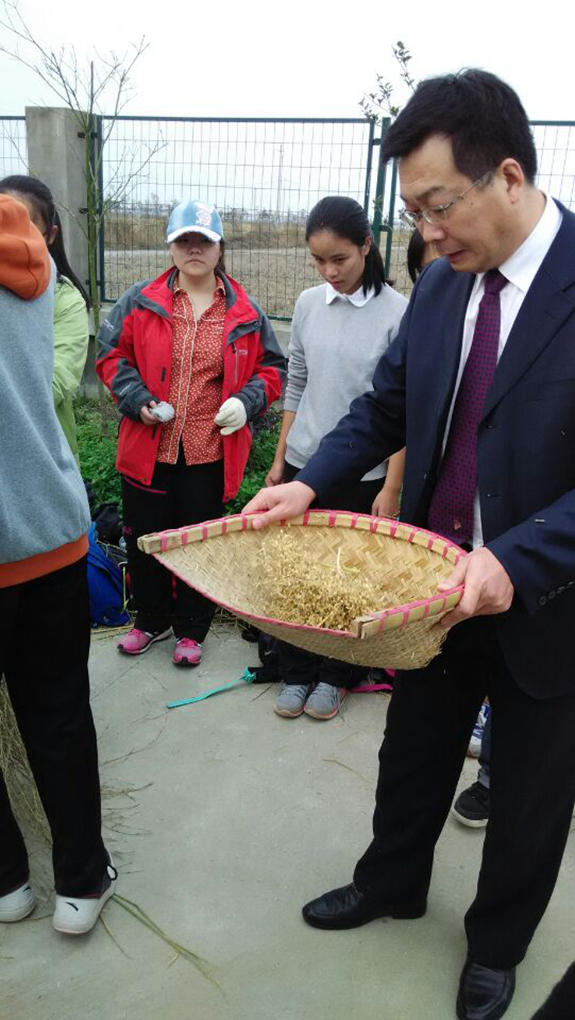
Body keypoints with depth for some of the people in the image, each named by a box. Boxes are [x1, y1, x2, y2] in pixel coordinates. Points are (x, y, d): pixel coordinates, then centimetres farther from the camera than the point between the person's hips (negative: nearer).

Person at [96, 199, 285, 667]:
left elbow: (272, 367, 10)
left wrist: (247, 401, -9)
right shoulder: (140, 302, 1)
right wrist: (136, 399, -10)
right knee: (144, 537, 13)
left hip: (211, 452, 0)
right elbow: (112, 355, 6)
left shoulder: (245, 312, 2)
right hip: (147, 448, 1)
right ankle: (152, 619, 36)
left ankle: (191, 629, 32)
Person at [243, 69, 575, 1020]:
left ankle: (497, 942, 46)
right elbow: (387, 405, 6)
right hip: (438, 577, 5)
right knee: (414, 751, 24)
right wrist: (311, 482, -9)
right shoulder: (440, 282, -2)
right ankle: (391, 884, 52)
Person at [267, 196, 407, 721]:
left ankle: (333, 676, 31)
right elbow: (296, 386, 10)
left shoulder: (398, 313, -11)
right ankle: (296, 672, 30)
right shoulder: (308, 304, 3)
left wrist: (391, 487, -11)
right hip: (303, 464, 4)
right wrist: (280, 458, 9)